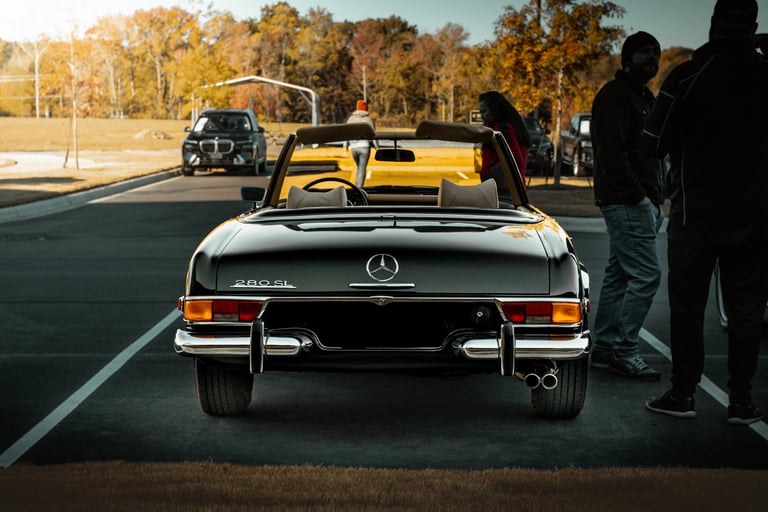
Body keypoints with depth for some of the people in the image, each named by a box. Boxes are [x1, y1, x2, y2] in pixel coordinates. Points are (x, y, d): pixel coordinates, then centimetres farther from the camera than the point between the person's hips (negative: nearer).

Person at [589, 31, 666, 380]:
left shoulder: (644, 97, 22)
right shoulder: (614, 96, -8)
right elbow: (611, 152, -18)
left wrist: (657, 199, 13)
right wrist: (638, 195, -22)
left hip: (642, 201, 10)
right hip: (627, 202, -10)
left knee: (619, 274, 10)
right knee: (646, 275, -13)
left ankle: (605, 348, 14)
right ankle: (625, 351, -10)